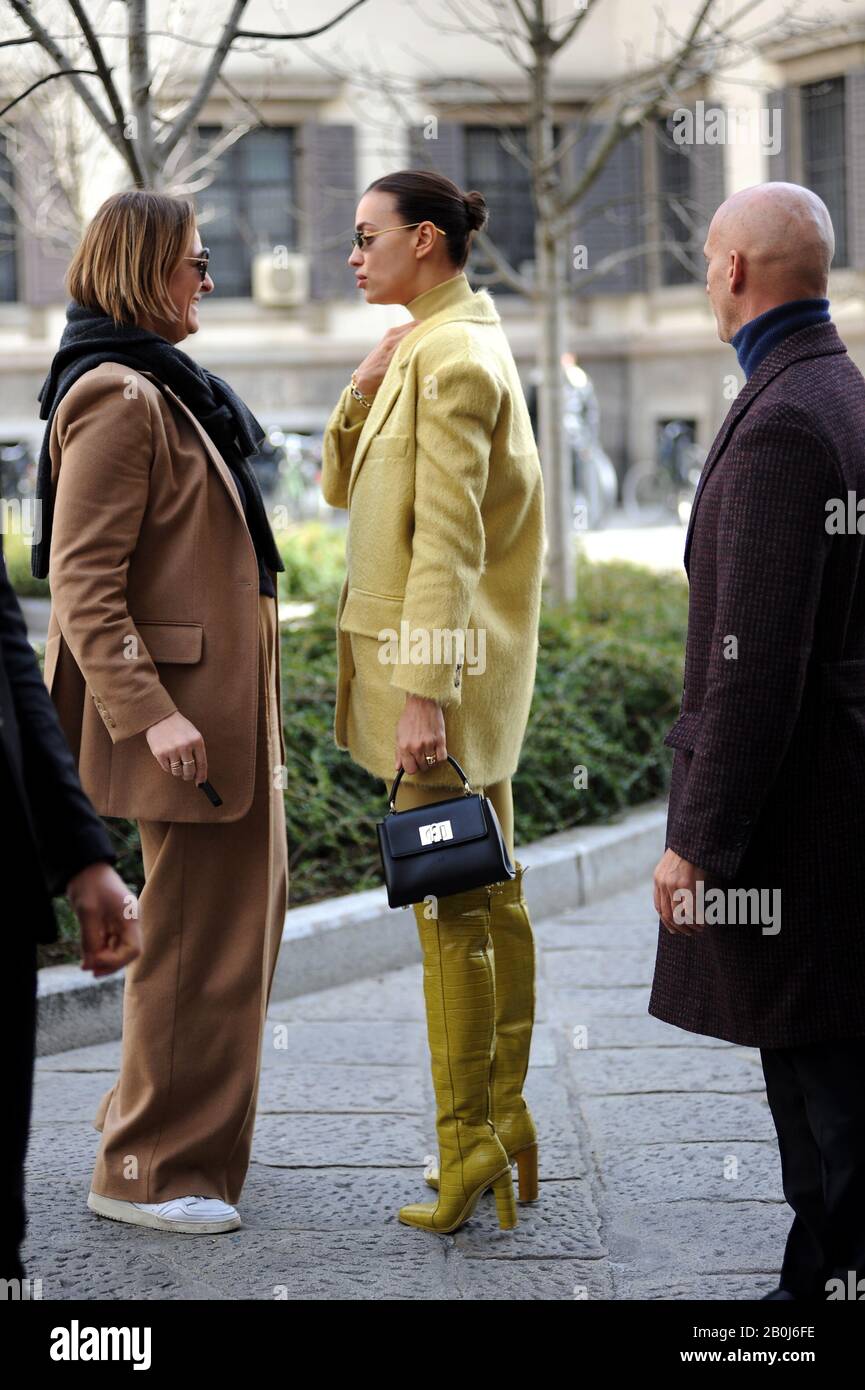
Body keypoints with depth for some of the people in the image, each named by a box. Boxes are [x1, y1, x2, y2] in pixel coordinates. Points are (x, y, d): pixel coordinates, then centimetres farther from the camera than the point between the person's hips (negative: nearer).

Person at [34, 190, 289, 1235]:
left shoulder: (161, 389, 17)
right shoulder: (117, 396, -16)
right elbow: (82, 579, -22)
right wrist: (148, 711, -26)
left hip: (223, 706, 11)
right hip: (183, 707, -11)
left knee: (243, 913, 18)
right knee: (198, 936, -3)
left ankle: (158, 1118, 30)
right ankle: (147, 1171, 8)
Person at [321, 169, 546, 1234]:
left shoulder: (453, 357, -15)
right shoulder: (424, 349, 16)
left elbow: (448, 540, -22)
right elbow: (340, 485, 18)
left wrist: (422, 693, -24)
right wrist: (363, 389, 1)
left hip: (443, 664, -10)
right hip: (461, 670, 10)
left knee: (450, 903, -5)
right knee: (486, 889, 13)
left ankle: (468, 1141, 2)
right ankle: (504, 1116, 21)